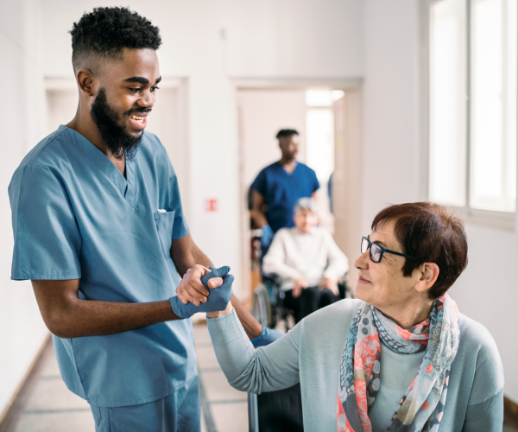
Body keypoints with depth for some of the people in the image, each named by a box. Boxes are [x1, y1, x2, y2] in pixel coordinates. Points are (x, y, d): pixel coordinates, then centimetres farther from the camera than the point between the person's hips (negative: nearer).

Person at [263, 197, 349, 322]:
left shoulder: (323, 235, 25)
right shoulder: (283, 235, 17)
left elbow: (340, 260, 16)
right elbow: (270, 264, 4)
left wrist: (331, 276, -7)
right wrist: (295, 276, -13)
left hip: (321, 285, 2)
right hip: (294, 289, -2)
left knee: (329, 295, -35)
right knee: (310, 294, -38)